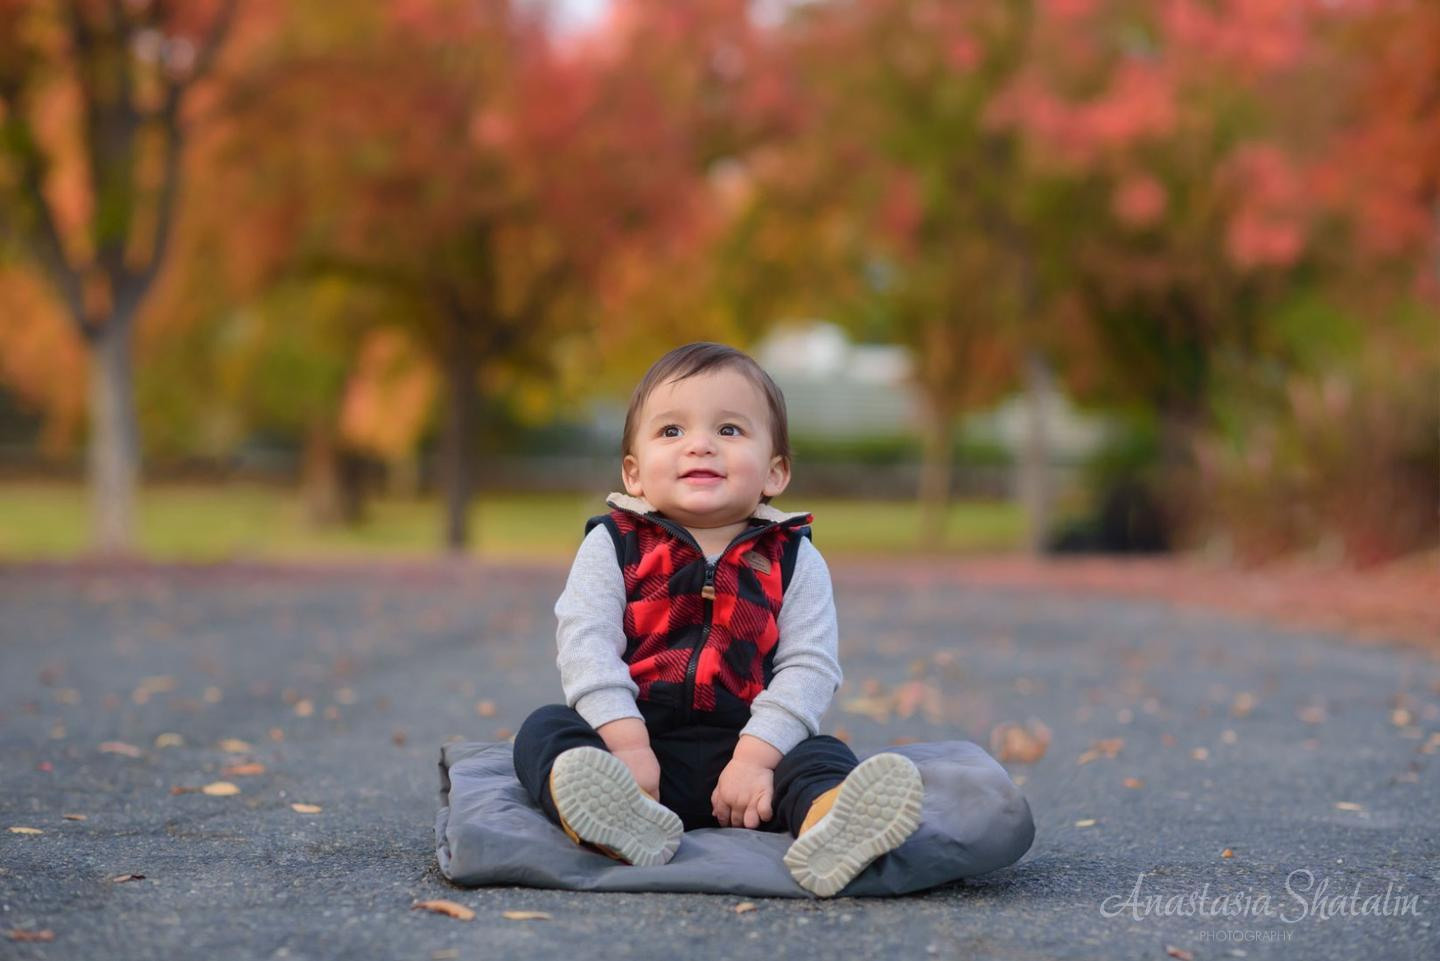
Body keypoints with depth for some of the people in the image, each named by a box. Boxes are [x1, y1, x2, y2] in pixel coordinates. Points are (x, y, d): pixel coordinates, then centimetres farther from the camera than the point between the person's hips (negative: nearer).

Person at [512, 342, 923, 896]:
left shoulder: (794, 562, 7)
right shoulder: (612, 547, 6)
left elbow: (808, 668, -3)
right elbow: (585, 645, -6)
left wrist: (756, 757, -18)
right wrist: (627, 746, -20)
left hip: (744, 750, 0)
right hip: (635, 739, 0)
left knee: (823, 756, -25)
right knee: (545, 730, -24)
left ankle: (827, 828, -62)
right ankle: (616, 816, -58)